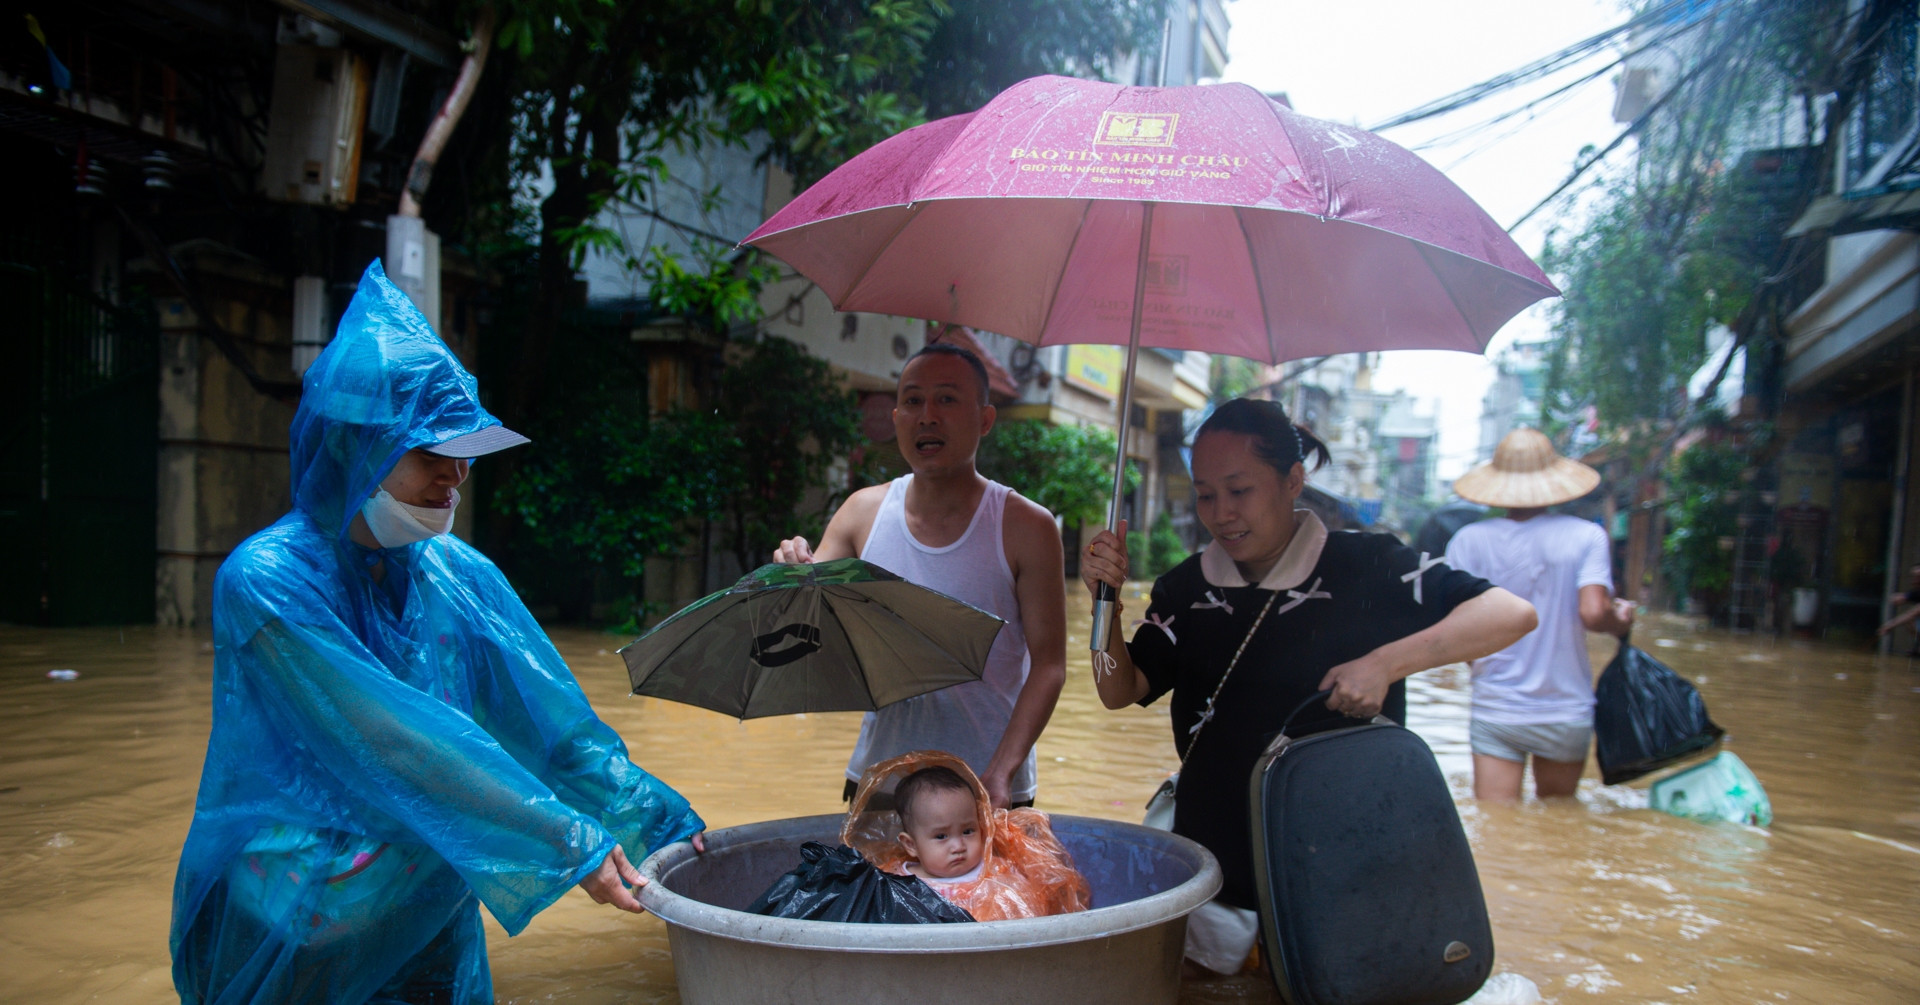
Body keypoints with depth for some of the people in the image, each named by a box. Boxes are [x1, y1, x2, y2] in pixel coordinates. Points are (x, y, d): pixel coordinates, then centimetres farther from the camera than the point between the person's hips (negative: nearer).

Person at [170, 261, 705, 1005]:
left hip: (420, 907, 5)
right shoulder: (266, 581, -20)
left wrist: (665, 826, -12)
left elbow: (551, 716, -5)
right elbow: (396, 746, -26)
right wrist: (570, 844, -28)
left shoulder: (460, 575, -2)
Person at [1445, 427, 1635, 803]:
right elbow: (1593, 613, -17)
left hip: (1496, 711, 0)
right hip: (1567, 712, 0)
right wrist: (1620, 620, 6)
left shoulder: (1469, 539, -4)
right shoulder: (1586, 536, -6)